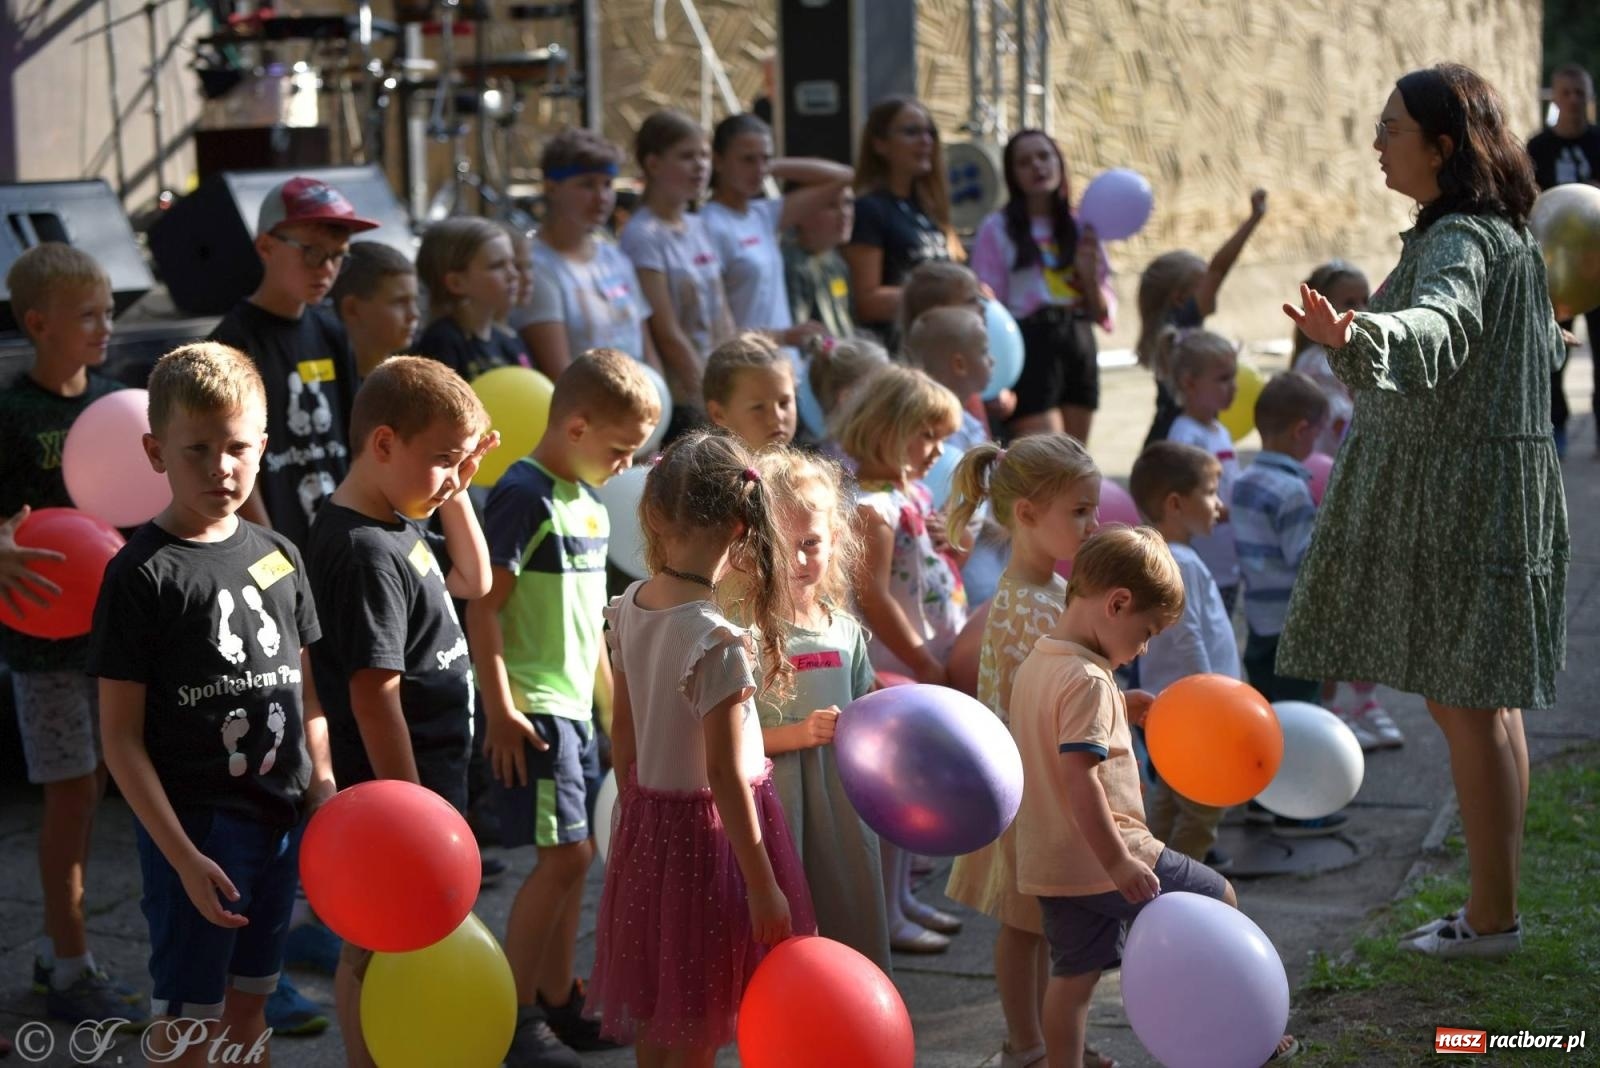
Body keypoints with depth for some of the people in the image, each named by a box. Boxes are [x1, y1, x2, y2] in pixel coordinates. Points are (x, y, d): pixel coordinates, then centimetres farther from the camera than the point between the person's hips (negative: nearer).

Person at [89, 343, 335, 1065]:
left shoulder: (279, 555, 6)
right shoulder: (141, 574, -12)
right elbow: (121, 736, -12)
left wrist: (323, 784, 1)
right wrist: (183, 855, -17)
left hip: (280, 816, 6)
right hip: (194, 824, -5)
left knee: (249, 1003, 17)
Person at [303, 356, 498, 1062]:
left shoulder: (396, 525, 8)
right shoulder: (364, 553, -22)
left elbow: (472, 581, 24)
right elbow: (374, 694, -24)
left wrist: (456, 493, 10)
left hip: (432, 773, 10)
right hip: (401, 782, -10)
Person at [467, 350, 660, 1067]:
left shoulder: (588, 500, 15)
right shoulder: (523, 496, -13)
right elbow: (483, 607, -17)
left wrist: (614, 702, 23)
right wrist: (501, 709, -19)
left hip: (576, 706, 9)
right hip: (534, 706, -9)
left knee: (575, 853, 12)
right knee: (564, 854, -10)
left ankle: (558, 1001, 22)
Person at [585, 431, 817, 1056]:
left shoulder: (628, 610, -3)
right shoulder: (718, 644, -24)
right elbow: (726, 775, -22)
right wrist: (764, 886, -16)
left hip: (647, 821, 7)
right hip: (709, 831, -7)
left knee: (652, 1024, 19)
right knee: (693, 1037, 6)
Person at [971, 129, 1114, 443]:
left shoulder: (1079, 228, 13)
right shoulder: (997, 229, 0)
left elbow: (1103, 312, 12)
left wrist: (1089, 275, -8)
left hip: (1080, 346, 5)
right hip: (1031, 346, -5)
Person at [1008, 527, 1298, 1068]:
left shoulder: (1033, 667, 10)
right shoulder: (1088, 681, -20)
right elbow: (1078, 774, -28)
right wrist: (1117, 862, -27)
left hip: (1046, 863, 8)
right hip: (1101, 857, -8)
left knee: (1074, 971, 14)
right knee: (1218, 900, 10)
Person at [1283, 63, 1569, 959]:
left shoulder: (1460, 240, -18)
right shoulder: (1509, 234, 13)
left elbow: (1437, 325, -40)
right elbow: (1545, 350, 27)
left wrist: (1354, 336, -59)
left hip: (1456, 496, -10)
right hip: (1500, 487, 10)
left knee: (1463, 704, -5)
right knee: (1489, 701, 14)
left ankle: (1493, 918, 1)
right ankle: (1496, 906, 22)